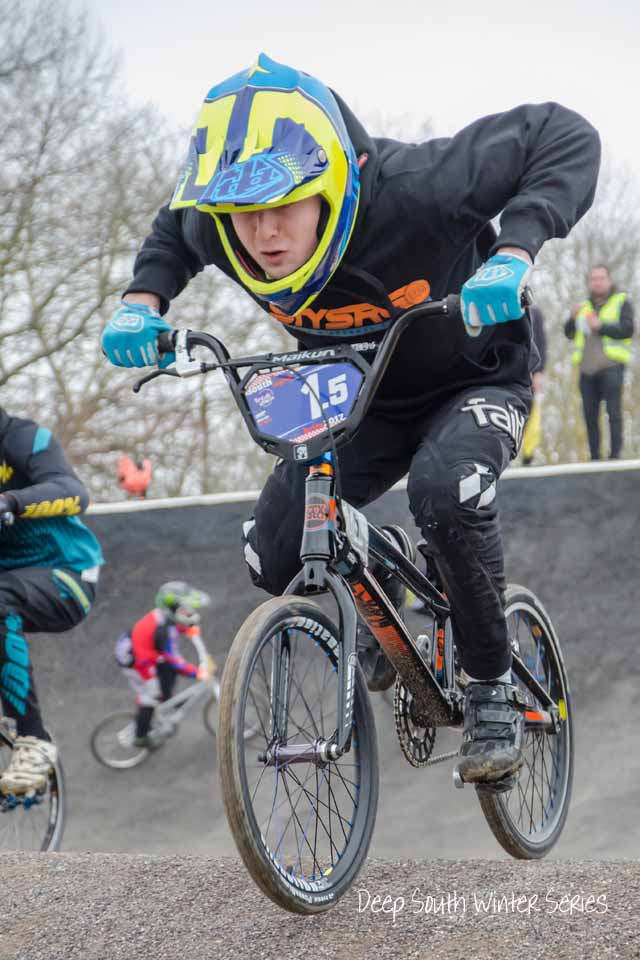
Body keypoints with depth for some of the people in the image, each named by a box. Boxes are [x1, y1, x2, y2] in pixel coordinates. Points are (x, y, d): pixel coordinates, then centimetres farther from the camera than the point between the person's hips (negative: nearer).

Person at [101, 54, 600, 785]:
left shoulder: (410, 191, -38)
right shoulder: (220, 230, -23)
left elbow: (564, 136, -32)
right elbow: (174, 229, 5)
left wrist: (516, 251, -45)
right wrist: (144, 299, -15)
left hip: (475, 381, -5)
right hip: (363, 401, 5)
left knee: (445, 490, -37)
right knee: (273, 558, -8)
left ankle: (492, 685, -14)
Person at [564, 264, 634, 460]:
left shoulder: (621, 302, 7)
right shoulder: (585, 306, 22)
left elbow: (627, 329, -7)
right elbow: (569, 334, 19)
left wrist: (601, 326, -15)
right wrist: (573, 318, 0)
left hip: (611, 365, -5)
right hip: (587, 368, 5)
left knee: (614, 412, -11)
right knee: (590, 415, 2)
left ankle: (615, 455, -11)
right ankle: (594, 457, 7)